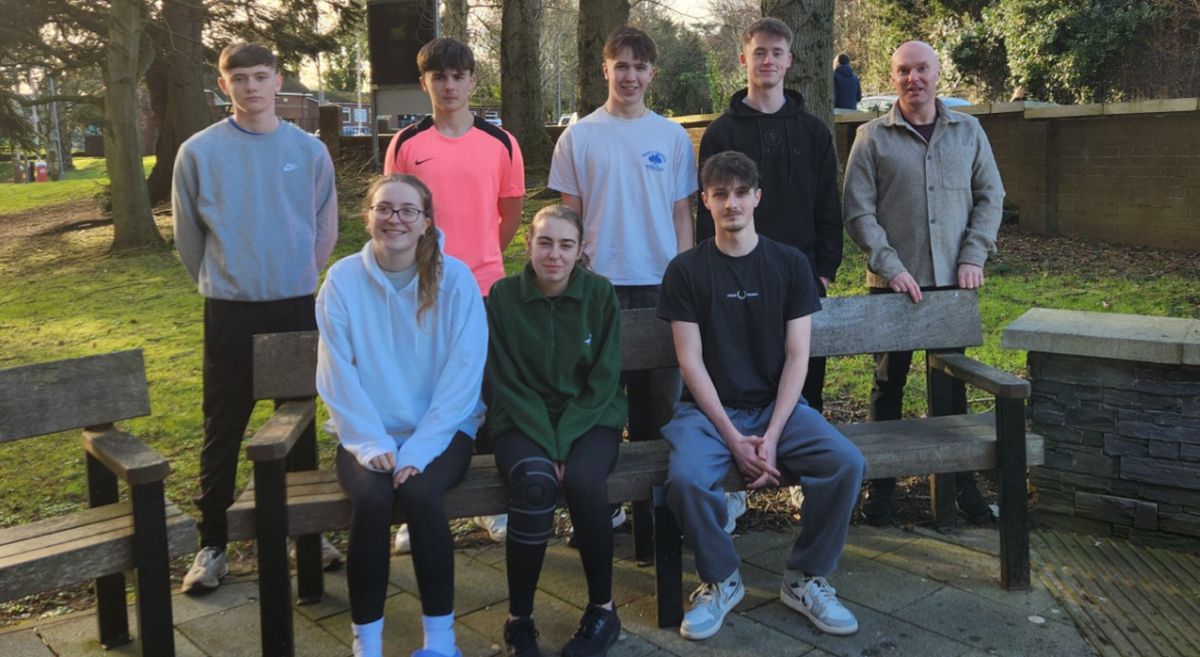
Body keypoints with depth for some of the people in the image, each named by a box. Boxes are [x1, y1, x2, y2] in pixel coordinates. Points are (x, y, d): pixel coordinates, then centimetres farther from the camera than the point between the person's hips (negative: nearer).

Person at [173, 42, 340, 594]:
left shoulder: (309, 150, 1)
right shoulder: (199, 151, -4)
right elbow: (187, 234, 5)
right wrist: (218, 281, 12)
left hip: (297, 306, 2)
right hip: (230, 310, -1)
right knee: (224, 429, 4)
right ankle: (212, 542, 14)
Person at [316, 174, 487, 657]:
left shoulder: (454, 279, -5)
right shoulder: (342, 280, -2)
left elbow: (463, 373, -9)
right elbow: (338, 376, -4)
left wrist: (418, 448, -17)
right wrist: (371, 444, -16)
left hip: (441, 430, -1)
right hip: (367, 434, 1)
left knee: (419, 493, -29)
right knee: (371, 497, -28)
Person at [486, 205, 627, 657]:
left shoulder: (600, 294, -4)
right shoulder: (503, 296, -5)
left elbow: (604, 381, -5)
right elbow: (507, 384, -6)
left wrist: (564, 443, -15)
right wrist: (546, 444, -16)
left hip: (590, 420, 0)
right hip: (524, 422, 0)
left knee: (584, 480, -31)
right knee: (535, 482, -32)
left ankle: (602, 610, -9)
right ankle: (519, 617, -14)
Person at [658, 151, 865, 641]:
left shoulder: (791, 265, 4)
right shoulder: (686, 270, -1)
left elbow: (796, 356, -1)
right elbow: (691, 361, -5)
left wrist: (772, 436, -13)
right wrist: (732, 437, -15)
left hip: (778, 404, 2)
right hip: (709, 408, -1)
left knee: (846, 463, -24)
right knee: (686, 478, -31)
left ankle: (806, 578, 0)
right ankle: (721, 580, -2)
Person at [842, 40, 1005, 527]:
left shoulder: (968, 131, 8)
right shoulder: (872, 137, -1)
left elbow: (990, 196, 9)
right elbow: (859, 213, -5)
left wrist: (974, 256, -3)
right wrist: (891, 267, -14)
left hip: (953, 282, 3)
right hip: (893, 284, -2)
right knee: (889, 382, 6)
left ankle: (960, 480, 24)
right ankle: (881, 484, 17)